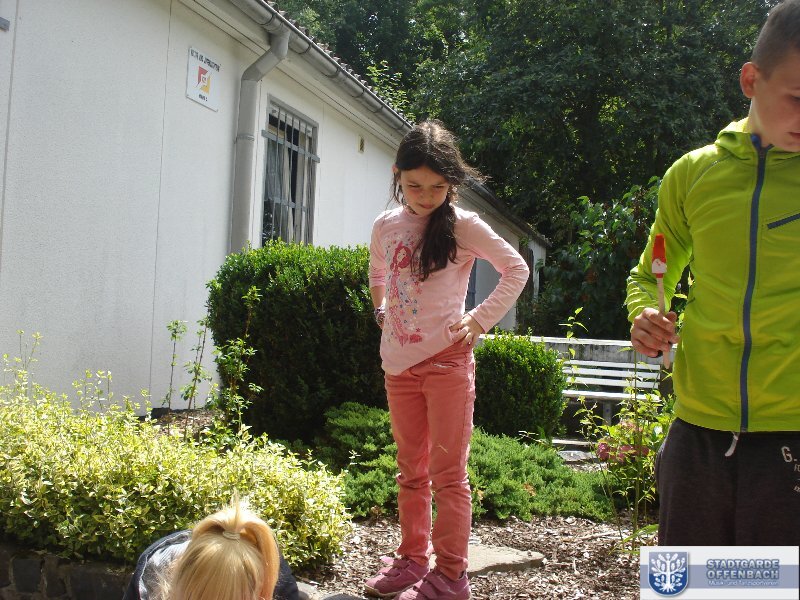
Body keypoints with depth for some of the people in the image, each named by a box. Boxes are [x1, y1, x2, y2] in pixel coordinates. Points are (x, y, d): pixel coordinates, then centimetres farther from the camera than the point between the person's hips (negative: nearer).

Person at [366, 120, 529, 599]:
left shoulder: (463, 226, -7)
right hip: (400, 362, 5)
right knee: (411, 469, 15)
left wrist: (480, 320, -7)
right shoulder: (386, 226, 6)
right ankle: (412, 559, 27)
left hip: (447, 360, -5)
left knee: (448, 472, 0)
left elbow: (517, 270, -1)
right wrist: (383, 313, 13)